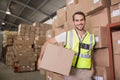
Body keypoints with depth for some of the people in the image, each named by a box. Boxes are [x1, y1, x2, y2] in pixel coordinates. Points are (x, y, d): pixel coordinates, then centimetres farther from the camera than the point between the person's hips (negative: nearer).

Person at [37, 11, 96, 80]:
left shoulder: (91, 37, 2)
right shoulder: (67, 34, -6)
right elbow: (48, 43, -2)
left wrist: (92, 67, 9)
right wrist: (40, 59, -4)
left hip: (86, 73, 3)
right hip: (71, 71, -2)